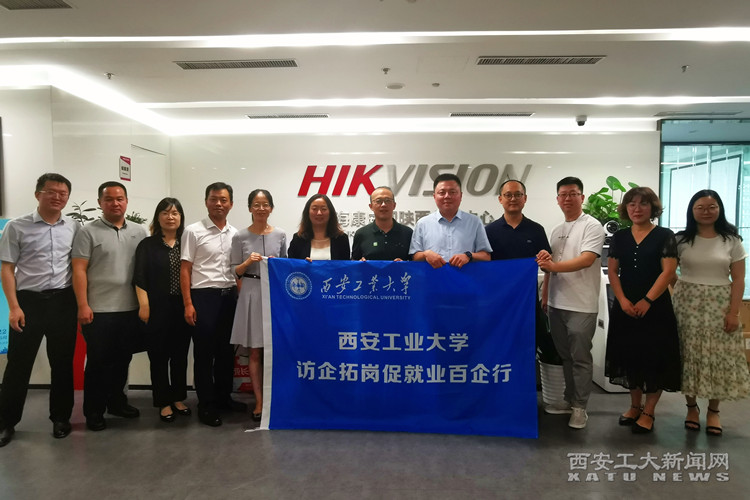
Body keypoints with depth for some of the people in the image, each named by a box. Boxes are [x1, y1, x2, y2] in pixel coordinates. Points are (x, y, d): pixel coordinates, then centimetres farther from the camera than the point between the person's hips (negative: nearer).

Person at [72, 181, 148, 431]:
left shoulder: (139, 232, 8)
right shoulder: (88, 232, -3)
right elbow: (79, 271, -7)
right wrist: (83, 306, -13)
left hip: (131, 309, 4)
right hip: (99, 310, -4)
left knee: (122, 360, 14)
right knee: (98, 362, 6)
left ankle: (117, 401, 30)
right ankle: (94, 411, 19)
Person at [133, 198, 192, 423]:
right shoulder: (147, 245, 1)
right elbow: (140, 278, -4)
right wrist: (143, 305, -12)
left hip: (182, 308, 3)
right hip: (157, 309, -2)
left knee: (180, 355, 11)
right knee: (159, 356, 4)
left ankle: (178, 398, 25)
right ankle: (164, 403, 16)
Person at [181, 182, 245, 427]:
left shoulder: (235, 234, 10)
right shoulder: (193, 231, -3)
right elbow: (185, 270, -5)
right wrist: (188, 304, -10)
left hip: (229, 296, 5)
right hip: (203, 296, -5)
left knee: (226, 350, 13)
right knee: (204, 352, 3)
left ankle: (223, 397, 28)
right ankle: (206, 405, 14)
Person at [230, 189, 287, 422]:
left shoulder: (280, 234, 5)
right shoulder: (240, 237, 0)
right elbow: (235, 271, 3)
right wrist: (248, 262, -16)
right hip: (251, 294, -1)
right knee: (255, 352, 5)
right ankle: (259, 403, 13)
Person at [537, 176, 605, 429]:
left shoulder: (592, 226, -8)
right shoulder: (556, 230, 15)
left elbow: (587, 259, -21)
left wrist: (553, 265, -26)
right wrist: (545, 295, 15)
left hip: (581, 305, -7)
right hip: (557, 303, 7)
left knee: (580, 358, 2)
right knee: (565, 355, 15)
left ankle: (580, 406, 13)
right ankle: (570, 399, 27)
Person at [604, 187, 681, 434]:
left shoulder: (664, 236, -3)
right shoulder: (619, 237, 7)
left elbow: (668, 271, -10)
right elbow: (612, 270, 3)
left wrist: (647, 301, -17)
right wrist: (623, 300, -10)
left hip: (655, 307, -3)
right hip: (625, 307, 3)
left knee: (654, 358, 1)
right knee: (630, 356, 10)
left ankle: (648, 412, 14)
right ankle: (635, 406, 26)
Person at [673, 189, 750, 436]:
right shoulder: (681, 240, 1)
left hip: (719, 306, 0)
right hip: (687, 304, 0)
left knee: (719, 356, 3)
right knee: (689, 355, 3)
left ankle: (713, 411, 18)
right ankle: (692, 407, 18)